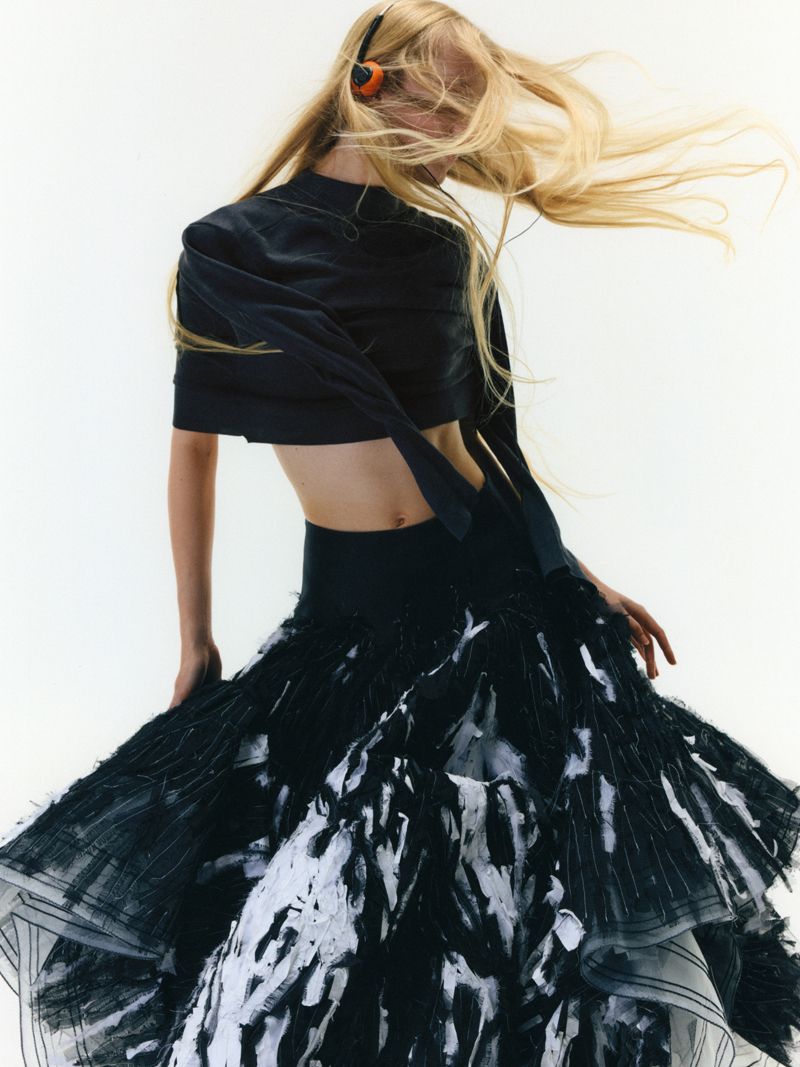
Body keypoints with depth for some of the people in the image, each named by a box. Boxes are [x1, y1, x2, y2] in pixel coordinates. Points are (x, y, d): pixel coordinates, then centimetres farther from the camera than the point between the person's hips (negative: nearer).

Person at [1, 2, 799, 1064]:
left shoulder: (453, 249, 4)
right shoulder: (229, 249, -2)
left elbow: (487, 436, 12)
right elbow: (194, 445, 3)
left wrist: (580, 580, 13)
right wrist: (195, 640, 5)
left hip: (493, 580, 2)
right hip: (348, 605, -2)